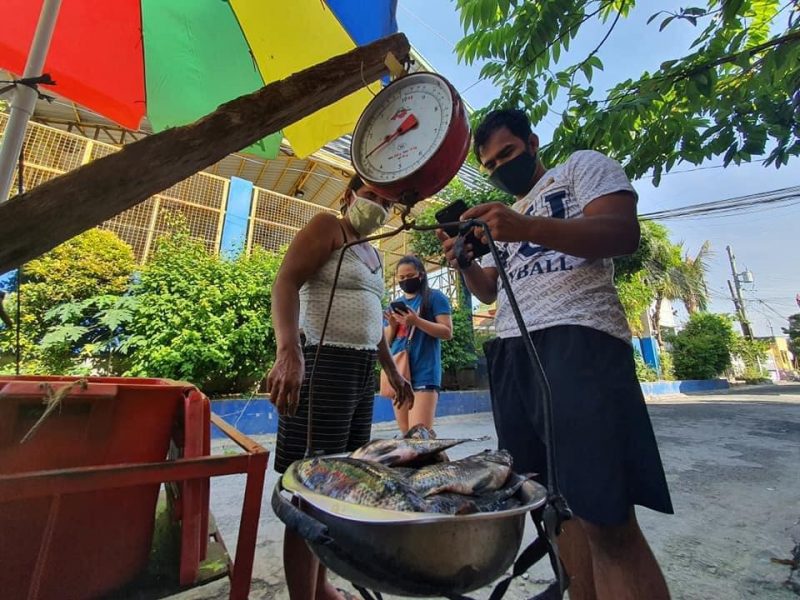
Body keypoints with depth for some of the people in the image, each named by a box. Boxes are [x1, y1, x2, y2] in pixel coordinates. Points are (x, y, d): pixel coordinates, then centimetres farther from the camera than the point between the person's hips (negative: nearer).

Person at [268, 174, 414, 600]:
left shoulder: (372, 253, 22)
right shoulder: (327, 227, 0)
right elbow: (285, 282, -15)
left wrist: (393, 371, 24)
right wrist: (288, 351, -31)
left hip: (362, 371, 9)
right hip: (325, 365, -8)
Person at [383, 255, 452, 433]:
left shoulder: (435, 297, 1)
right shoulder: (395, 304, 17)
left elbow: (447, 332, -8)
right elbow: (386, 341, 17)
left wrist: (417, 321, -19)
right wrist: (392, 326, -4)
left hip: (424, 373, -6)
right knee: (405, 433, 11)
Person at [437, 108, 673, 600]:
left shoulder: (583, 166, 12)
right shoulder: (503, 217, 29)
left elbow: (625, 232, -6)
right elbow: (489, 290, 27)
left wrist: (526, 228, -20)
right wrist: (464, 262, 6)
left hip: (578, 337, -6)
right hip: (510, 349, 6)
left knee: (606, 517, -10)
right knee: (563, 501, 9)